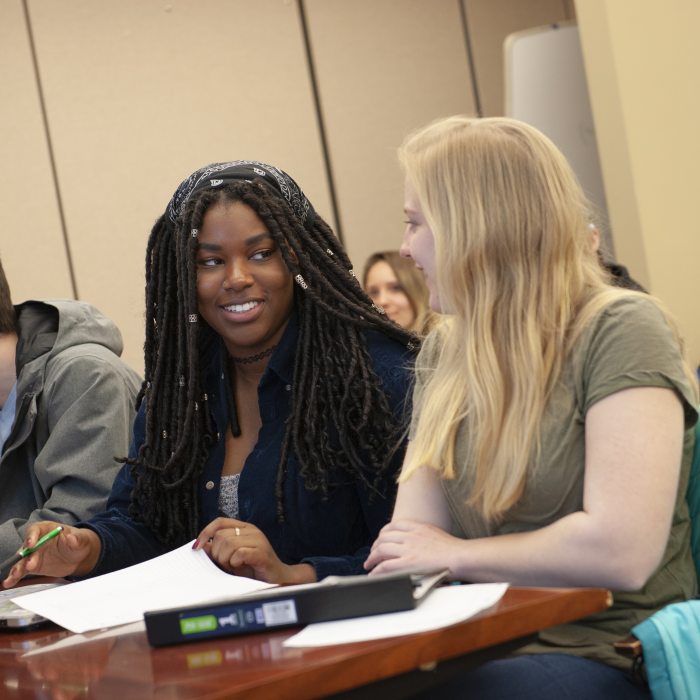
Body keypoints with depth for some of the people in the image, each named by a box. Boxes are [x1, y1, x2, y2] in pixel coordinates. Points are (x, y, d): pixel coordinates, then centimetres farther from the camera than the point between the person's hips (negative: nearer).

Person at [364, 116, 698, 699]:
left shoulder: (620, 331, -9)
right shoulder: (442, 356, 14)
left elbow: (619, 549, -21)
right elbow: (411, 539, 5)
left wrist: (457, 554, -8)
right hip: (489, 651, 6)